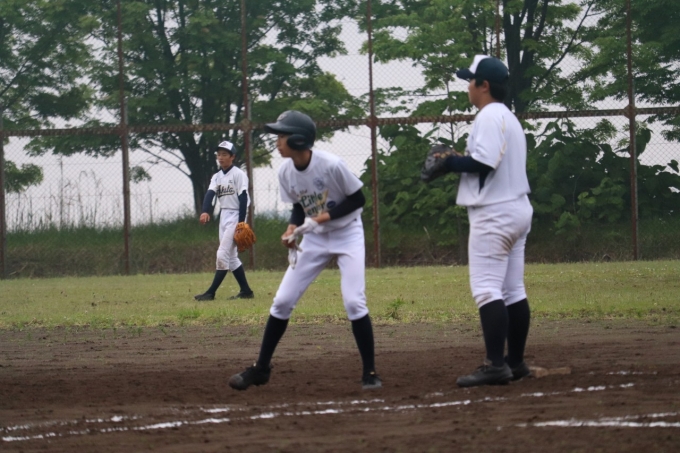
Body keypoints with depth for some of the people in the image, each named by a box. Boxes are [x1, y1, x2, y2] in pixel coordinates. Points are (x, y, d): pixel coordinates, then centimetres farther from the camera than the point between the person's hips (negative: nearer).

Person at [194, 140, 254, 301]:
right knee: (231, 257, 9)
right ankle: (246, 291, 15)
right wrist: (205, 212, -25)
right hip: (223, 217, 8)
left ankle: (211, 292, -14)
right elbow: (210, 194, -5)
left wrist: (241, 222, -21)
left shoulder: (239, 174, -9)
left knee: (223, 254, -12)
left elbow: (243, 199, -14)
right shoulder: (217, 177, 11)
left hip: (235, 216, -8)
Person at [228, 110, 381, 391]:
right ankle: (261, 368, 13)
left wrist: (325, 216, -25)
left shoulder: (332, 165, -26)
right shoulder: (286, 171, -8)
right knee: (282, 301, 1)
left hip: (347, 234, -5)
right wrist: (293, 229, -13)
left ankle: (370, 373, -5)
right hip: (314, 239, 5)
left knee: (354, 302, -18)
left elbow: (358, 200, -15)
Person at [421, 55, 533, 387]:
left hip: (494, 213, -11)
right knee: (513, 290, 11)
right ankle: (515, 361, 14)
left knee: (486, 288, -13)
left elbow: (484, 163, -23)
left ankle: (496, 365, -18)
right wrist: (457, 162, 13)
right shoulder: (509, 118, 19)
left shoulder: (489, 116, -13)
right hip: (518, 210, 11)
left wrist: (449, 162, -9)